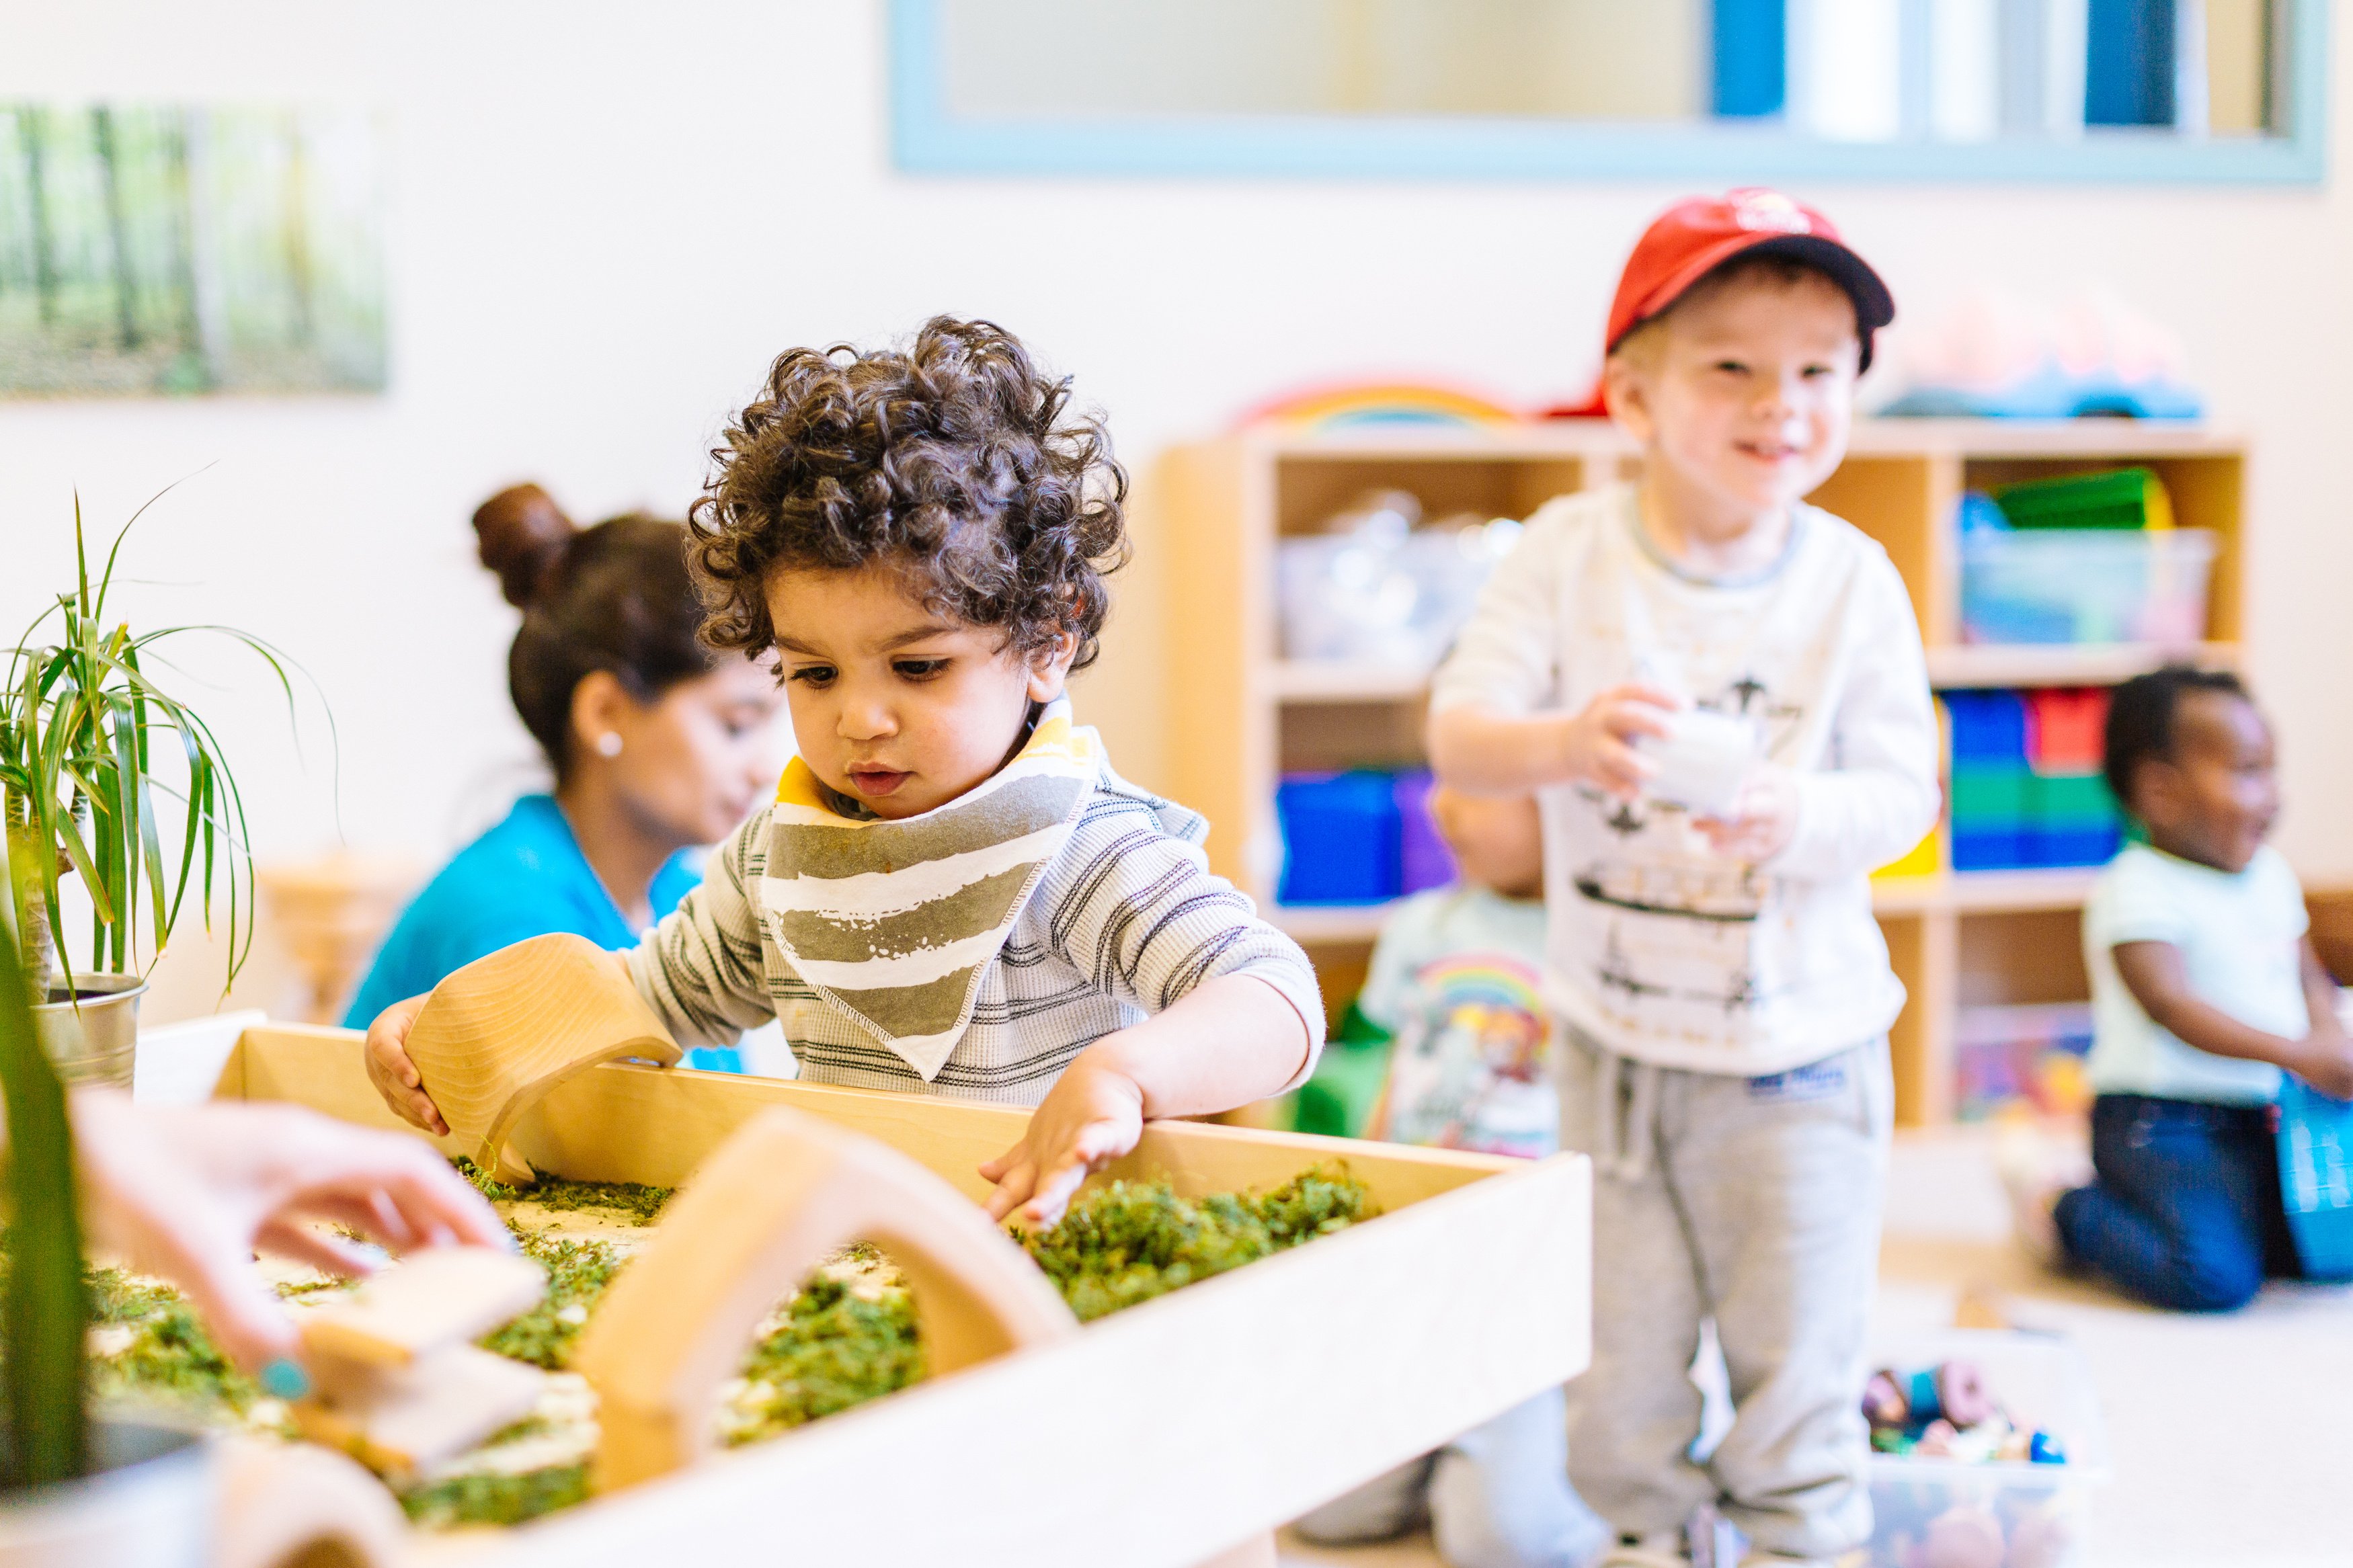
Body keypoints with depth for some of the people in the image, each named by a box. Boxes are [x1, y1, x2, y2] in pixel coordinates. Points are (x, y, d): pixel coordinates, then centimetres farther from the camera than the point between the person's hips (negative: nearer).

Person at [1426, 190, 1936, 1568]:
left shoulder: (1852, 581, -9)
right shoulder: (1570, 551, -9)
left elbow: (1903, 794, -10)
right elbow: (1456, 731, -16)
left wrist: (1791, 818, -32)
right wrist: (1564, 743, -37)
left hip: (1799, 1048, -1)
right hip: (1617, 1033, 1)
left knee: (1798, 1358, 8)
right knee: (1619, 1358, 15)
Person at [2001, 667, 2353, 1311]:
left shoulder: (2270, 876, 11)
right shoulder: (2139, 889, -16)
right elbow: (2172, 1004, -26)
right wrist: (2295, 1054, -31)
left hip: (2258, 1117, 8)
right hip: (2161, 1126, -8)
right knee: (2215, 1279, -23)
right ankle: (2064, 1211, 0)